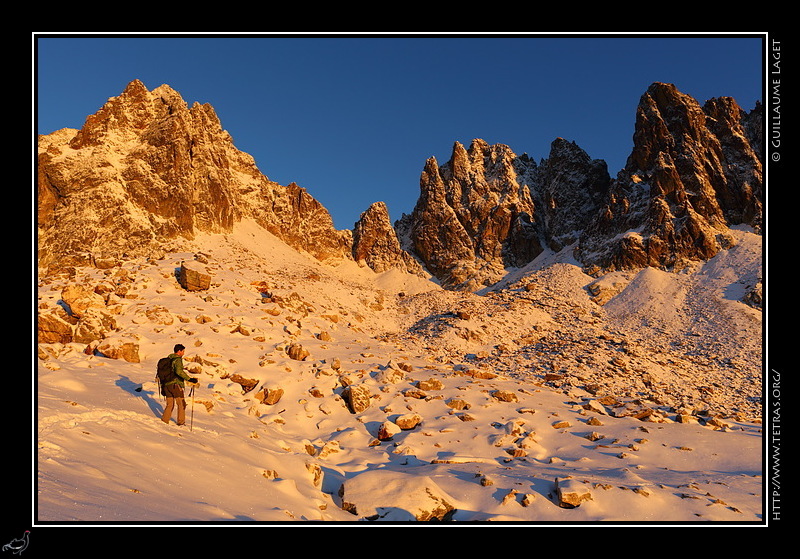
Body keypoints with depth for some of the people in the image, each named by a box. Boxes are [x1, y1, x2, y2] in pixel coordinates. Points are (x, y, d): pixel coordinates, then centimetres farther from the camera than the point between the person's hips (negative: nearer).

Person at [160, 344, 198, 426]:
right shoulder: (178, 359, -11)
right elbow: (179, 371, -29)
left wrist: (163, 387, 26)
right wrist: (189, 379, -30)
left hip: (166, 384, 7)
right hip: (175, 384, -7)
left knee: (170, 405, 17)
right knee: (181, 404, 4)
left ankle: (164, 421, 13)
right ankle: (181, 422, 5)